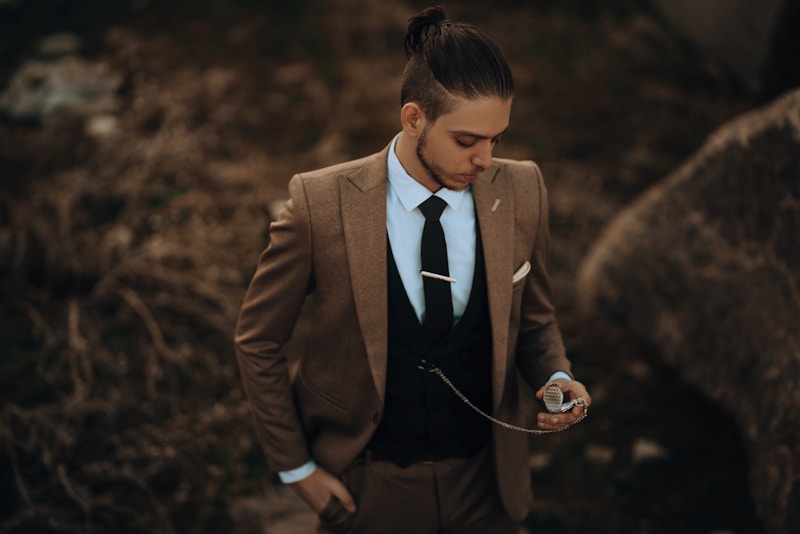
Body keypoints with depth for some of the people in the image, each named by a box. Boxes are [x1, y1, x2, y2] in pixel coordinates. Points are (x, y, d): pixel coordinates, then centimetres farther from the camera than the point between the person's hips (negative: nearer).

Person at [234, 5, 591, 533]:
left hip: (486, 483, 3)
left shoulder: (522, 191, -10)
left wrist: (556, 378, -13)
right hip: (370, 485, -3)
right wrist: (295, 468, -5)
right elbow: (258, 341, -7)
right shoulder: (322, 203, -19)